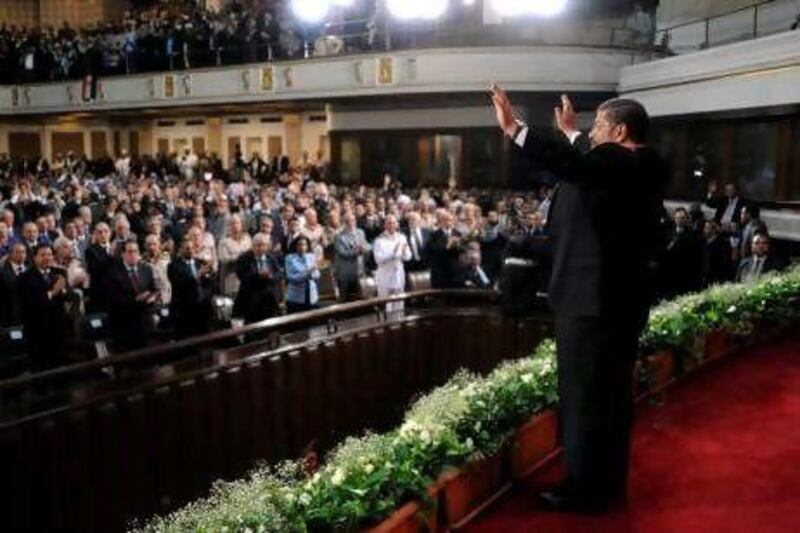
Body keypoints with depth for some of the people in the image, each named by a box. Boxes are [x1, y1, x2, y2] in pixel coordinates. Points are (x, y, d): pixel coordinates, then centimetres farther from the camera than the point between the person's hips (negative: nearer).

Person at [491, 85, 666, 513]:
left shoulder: (619, 162, -16)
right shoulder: (639, 166, 13)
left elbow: (570, 163, -34)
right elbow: (589, 163, 32)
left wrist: (513, 128, -31)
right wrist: (571, 131, 43)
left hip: (593, 298, -10)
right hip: (619, 295, 10)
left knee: (585, 396, -1)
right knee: (611, 393, 16)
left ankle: (586, 489, 8)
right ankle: (609, 482, 28)